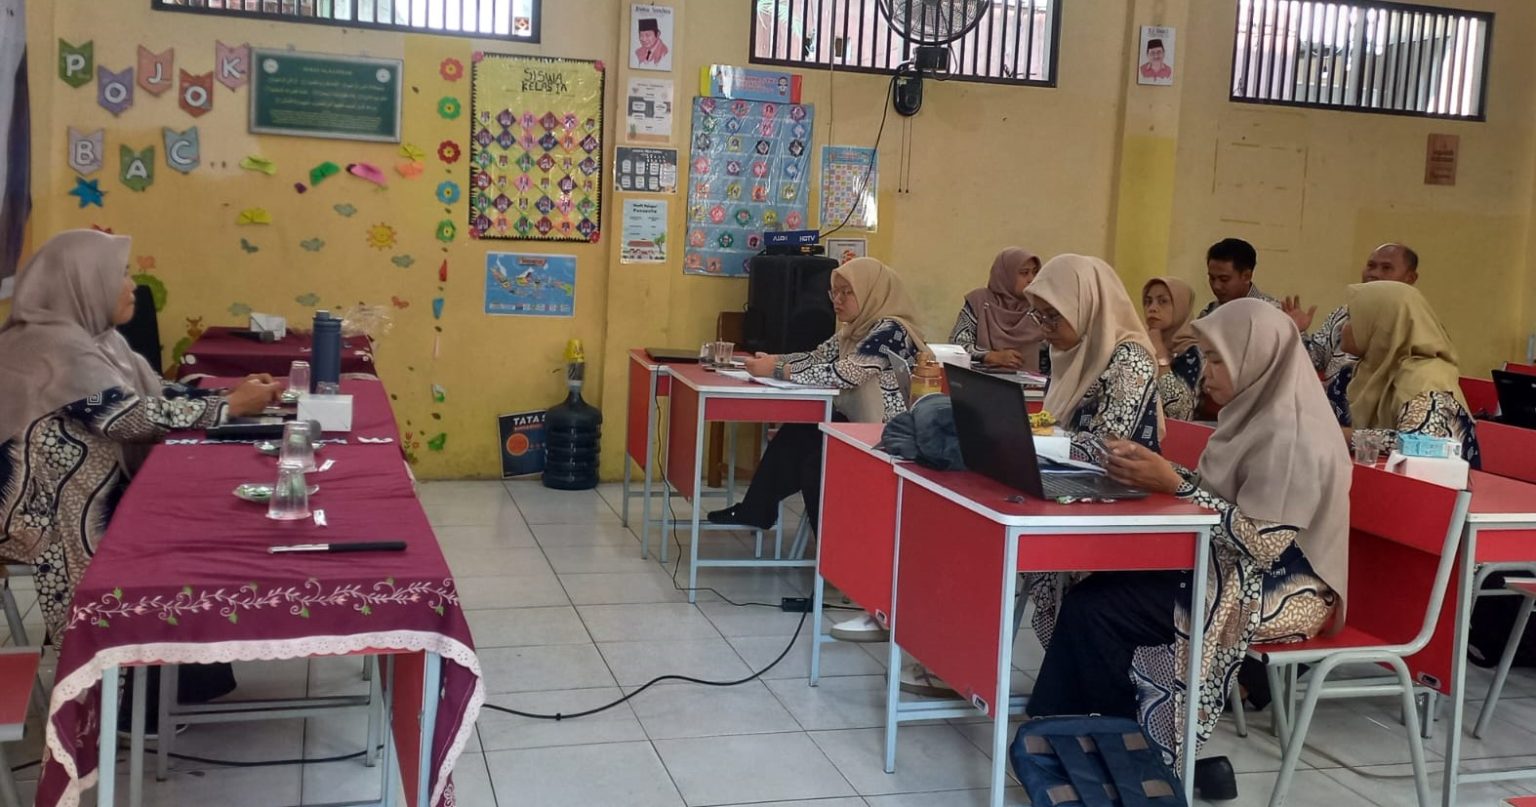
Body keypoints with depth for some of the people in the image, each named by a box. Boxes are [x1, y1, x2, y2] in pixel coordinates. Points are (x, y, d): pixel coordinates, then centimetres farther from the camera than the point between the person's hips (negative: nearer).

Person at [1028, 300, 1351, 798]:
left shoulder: (1290, 434, -22)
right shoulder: (1257, 415, 8)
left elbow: (1263, 543, -27)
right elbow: (1217, 498, 11)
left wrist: (1173, 484, -26)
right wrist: (1155, 472, -5)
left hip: (1275, 589, -9)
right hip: (1230, 569, 9)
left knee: (1094, 608, -15)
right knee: (1092, 588, -4)